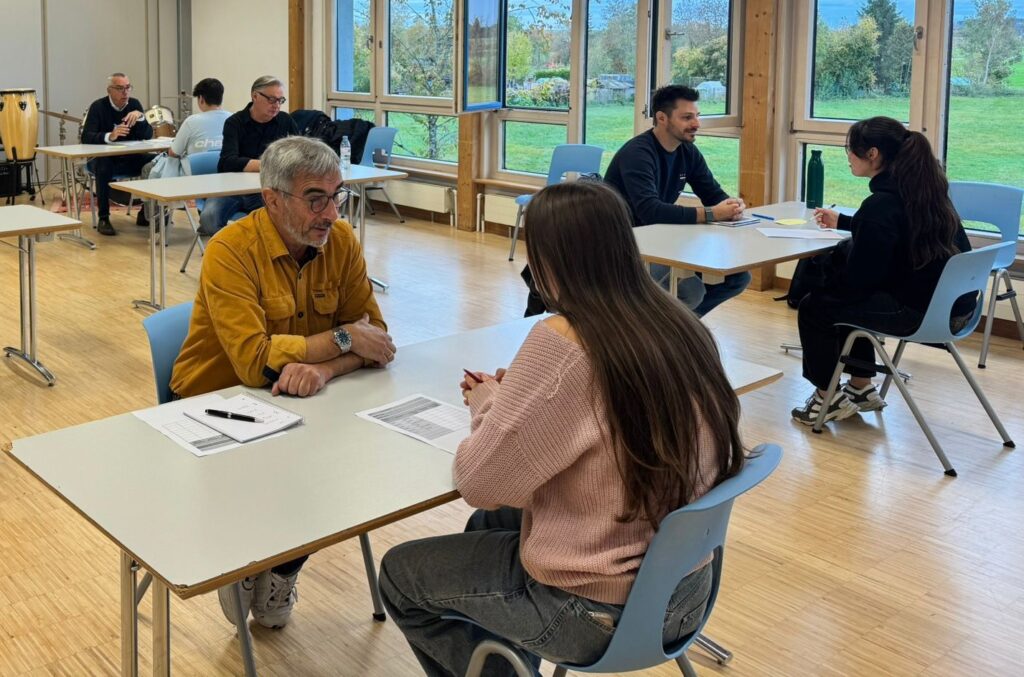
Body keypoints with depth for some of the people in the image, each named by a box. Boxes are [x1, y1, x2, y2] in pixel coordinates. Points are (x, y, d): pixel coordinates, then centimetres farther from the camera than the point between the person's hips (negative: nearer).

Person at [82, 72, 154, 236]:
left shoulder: (134, 104, 1)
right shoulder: (98, 106, -10)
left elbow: (148, 135, -4)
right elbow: (86, 137, -22)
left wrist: (140, 117, -23)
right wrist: (109, 136, -40)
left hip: (130, 158, 4)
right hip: (103, 157, -4)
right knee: (104, 167, -38)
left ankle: (145, 213, -7)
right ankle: (103, 219, -27)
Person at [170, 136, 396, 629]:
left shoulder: (340, 241, -7)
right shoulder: (231, 250, -23)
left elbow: (373, 335, -9)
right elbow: (254, 361, -32)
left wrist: (324, 367, -30)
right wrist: (340, 340, -24)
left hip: (287, 402, 5)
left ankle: (280, 570, 9)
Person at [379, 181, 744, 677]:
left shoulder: (562, 342, -26)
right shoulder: (683, 326, -4)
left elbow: (480, 484, -18)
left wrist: (488, 406, 0)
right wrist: (514, 397, 8)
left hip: (597, 612, -7)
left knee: (399, 574, 16)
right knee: (490, 524, 31)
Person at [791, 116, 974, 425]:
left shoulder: (881, 203, -22)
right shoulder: (925, 185, 6)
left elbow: (860, 276, -17)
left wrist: (827, 279, 4)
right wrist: (841, 222, 31)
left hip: (923, 312, -9)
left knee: (813, 307, 6)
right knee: (846, 298, 28)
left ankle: (828, 397, 21)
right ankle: (861, 388, 34)